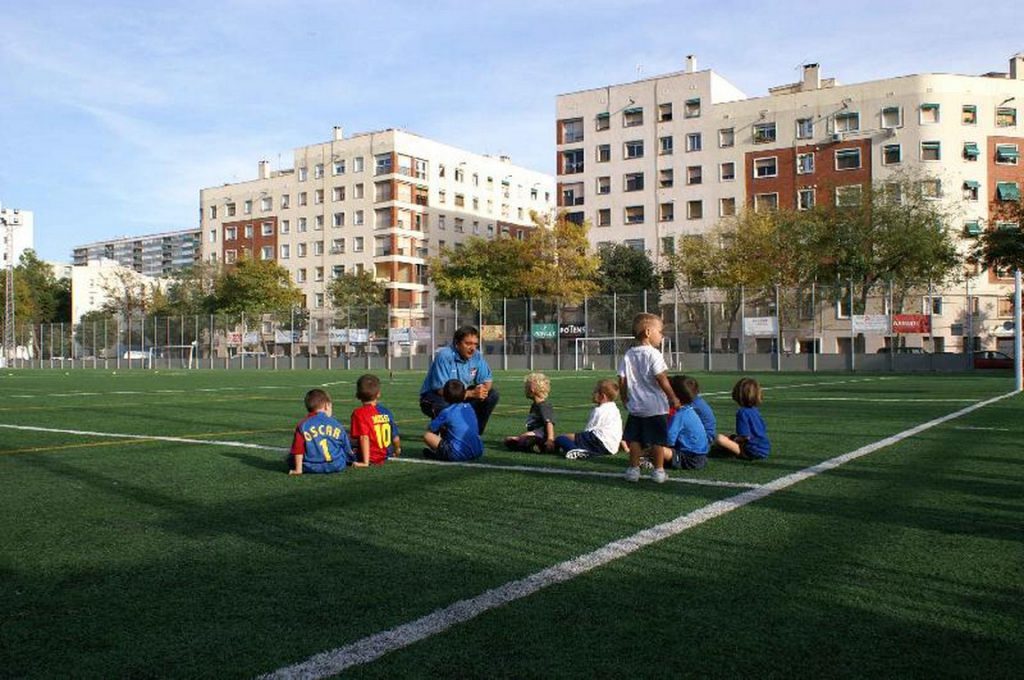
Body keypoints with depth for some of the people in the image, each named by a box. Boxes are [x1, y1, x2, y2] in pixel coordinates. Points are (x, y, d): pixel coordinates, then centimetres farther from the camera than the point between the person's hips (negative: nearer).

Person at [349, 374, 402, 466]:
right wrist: (398, 450, 30)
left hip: (371, 458, -6)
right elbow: (395, 437, 9)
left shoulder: (359, 413, -11)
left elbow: (364, 437, -20)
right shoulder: (386, 412, 4)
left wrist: (366, 462, -22)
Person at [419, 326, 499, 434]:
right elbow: (442, 390, -27)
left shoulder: (477, 356, -7)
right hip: (435, 396, -6)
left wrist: (483, 390, -25)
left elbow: (488, 381, 1)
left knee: (492, 394, -9)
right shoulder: (444, 356, -24)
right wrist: (471, 393, -33)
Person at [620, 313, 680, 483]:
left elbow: (622, 381, 4)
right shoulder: (653, 354, -13)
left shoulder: (628, 355, 4)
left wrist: (626, 400, 17)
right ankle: (658, 471, 10)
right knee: (658, 440, 4)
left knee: (634, 439, 11)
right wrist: (673, 398, -6)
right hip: (656, 406, -5)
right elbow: (662, 379, -16)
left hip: (635, 407, 5)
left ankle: (633, 469, 14)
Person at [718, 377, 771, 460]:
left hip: (754, 452, -9)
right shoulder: (756, 411, 10)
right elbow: (764, 430, 18)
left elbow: (746, 436, -20)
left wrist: (735, 440, 2)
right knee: (732, 437, 30)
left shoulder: (742, 412, -15)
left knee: (721, 439, -17)